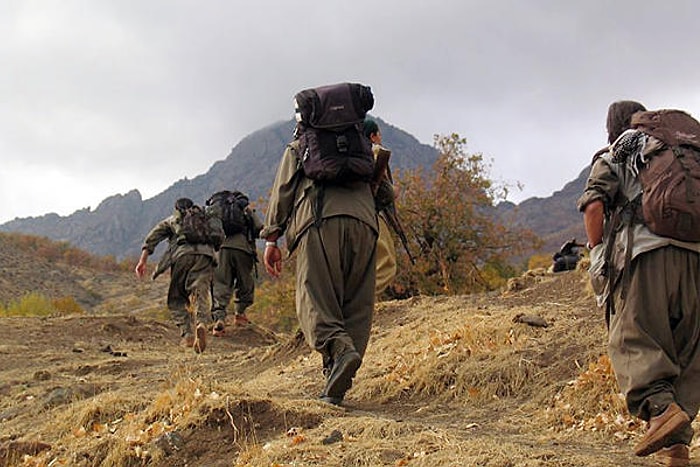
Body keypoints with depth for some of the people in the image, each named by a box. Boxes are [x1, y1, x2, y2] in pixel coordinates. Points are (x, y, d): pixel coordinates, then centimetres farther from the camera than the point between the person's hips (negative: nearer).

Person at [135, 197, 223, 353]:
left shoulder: (172, 220, 30)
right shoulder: (206, 217, 32)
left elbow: (152, 237, 16)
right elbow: (219, 237, 19)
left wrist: (143, 261, 9)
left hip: (182, 254, -1)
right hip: (205, 255, 1)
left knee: (176, 299, 12)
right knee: (201, 295, -8)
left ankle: (187, 335, -4)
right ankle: (202, 323, -37)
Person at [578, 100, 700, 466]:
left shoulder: (612, 159, 13)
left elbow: (593, 206, -4)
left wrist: (597, 256, 4)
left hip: (644, 256, -4)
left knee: (634, 340, -6)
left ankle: (661, 407, -31)